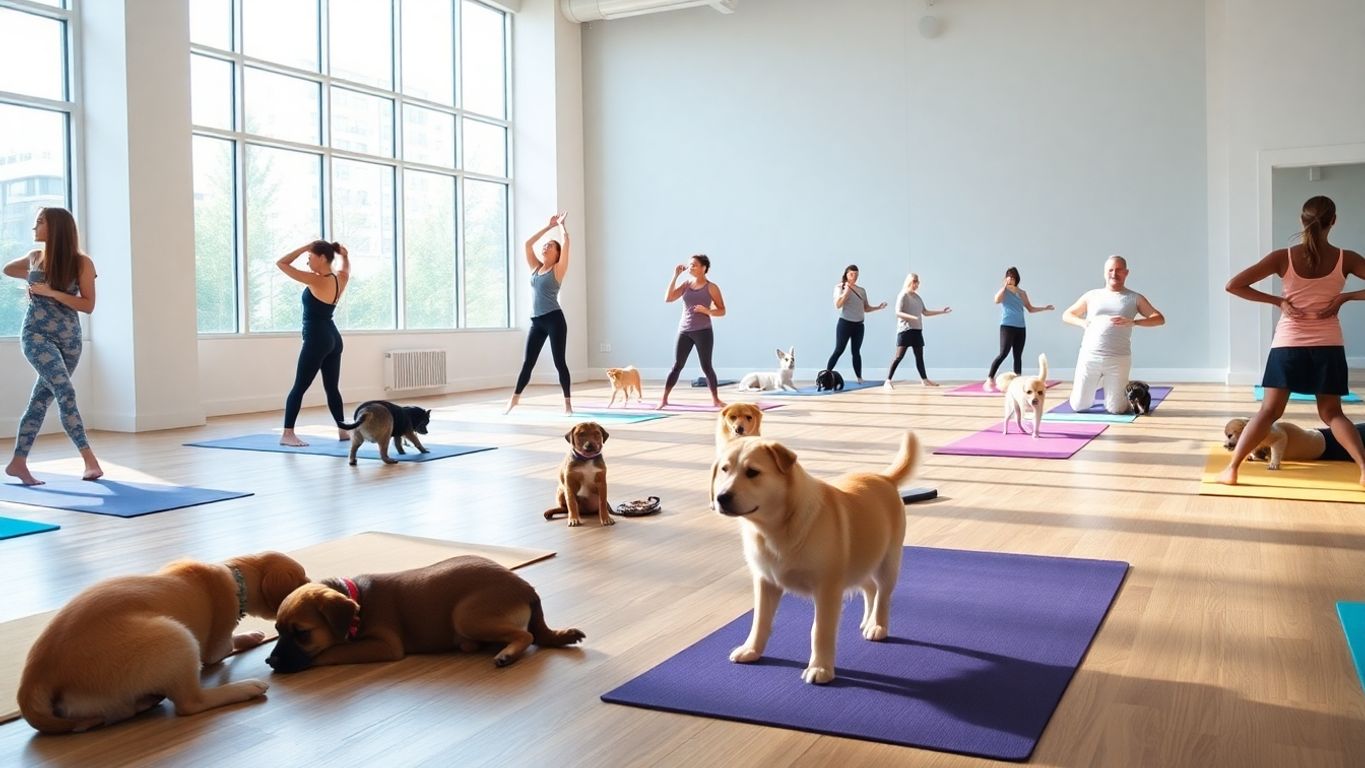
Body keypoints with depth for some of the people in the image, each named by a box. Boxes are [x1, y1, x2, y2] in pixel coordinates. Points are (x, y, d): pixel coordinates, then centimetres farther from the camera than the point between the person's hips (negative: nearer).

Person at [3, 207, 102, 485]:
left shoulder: (81, 262, -3)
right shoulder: (35, 257, 5)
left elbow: (88, 305, -7)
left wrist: (51, 291, -15)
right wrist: (35, 277, 14)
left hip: (69, 338, 1)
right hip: (37, 334, -1)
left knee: (42, 398, 7)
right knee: (66, 393, -18)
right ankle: (90, 459, -21)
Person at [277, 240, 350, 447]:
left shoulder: (316, 281, -17)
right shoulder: (341, 278, 4)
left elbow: (281, 263, -14)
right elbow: (346, 266, 30)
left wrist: (305, 247, -12)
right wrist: (342, 253, 11)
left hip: (316, 340, -8)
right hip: (333, 338, 8)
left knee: (299, 388, -3)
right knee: (332, 388, 15)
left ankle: (288, 433, -3)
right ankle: (343, 430, 17)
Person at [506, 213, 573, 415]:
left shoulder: (558, 269, 1)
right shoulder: (536, 268, 16)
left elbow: (566, 241, -4)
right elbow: (528, 244, 18)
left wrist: (561, 224, 10)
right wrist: (549, 226, 21)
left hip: (554, 320, -5)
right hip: (536, 322, 5)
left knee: (559, 362, -4)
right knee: (527, 363, 8)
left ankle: (568, 403, 2)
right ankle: (513, 400, 12)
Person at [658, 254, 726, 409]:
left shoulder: (711, 288, -1)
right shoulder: (686, 285, 8)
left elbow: (722, 311, 1)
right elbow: (667, 298, -3)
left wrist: (707, 311, -20)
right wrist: (675, 276, -4)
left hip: (703, 331, -3)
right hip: (684, 331, 3)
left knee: (706, 367, -1)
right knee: (677, 366, 2)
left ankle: (715, 399, 12)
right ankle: (664, 399, 4)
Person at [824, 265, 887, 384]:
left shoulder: (861, 290, 13)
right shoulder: (840, 287, -2)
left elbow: (866, 308, 15)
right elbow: (837, 305, -14)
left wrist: (878, 307, -1)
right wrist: (847, 291, -19)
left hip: (859, 325, 5)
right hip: (845, 323, -4)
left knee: (856, 352, 7)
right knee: (838, 351, -7)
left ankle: (859, 378, 8)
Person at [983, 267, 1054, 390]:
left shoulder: (1022, 293, 13)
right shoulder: (1004, 290, 2)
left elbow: (1030, 309, 20)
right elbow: (997, 300, -20)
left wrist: (1044, 308, 11)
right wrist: (1005, 286, -19)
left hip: (1021, 327, 5)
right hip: (1007, 326, -5)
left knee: (1018, 355, 6)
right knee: (1004, 353, -14)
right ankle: (989, 380, -13)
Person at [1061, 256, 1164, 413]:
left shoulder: (1135, 298, 6)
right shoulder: (1091, 296, 10)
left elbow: (1160, 319, 2)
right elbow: (1066, 315, 17)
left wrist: (1133, 322, -14)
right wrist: (1082, 322, -4)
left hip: (1118, 360, -1)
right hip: (1089, 356, 1)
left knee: (1116, 409, 0)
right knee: (1078, 406, 4)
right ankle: (1096, 384, 38)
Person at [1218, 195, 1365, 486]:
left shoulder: (1283, 257, -6)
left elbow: (1233, 285, -8)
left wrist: (1277, 300, -4)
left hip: (1289, 344, -1)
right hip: (1328, 345, 1)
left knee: (1268, 411, 3)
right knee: (1331, 412, 13)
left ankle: (1231, 468, -3)